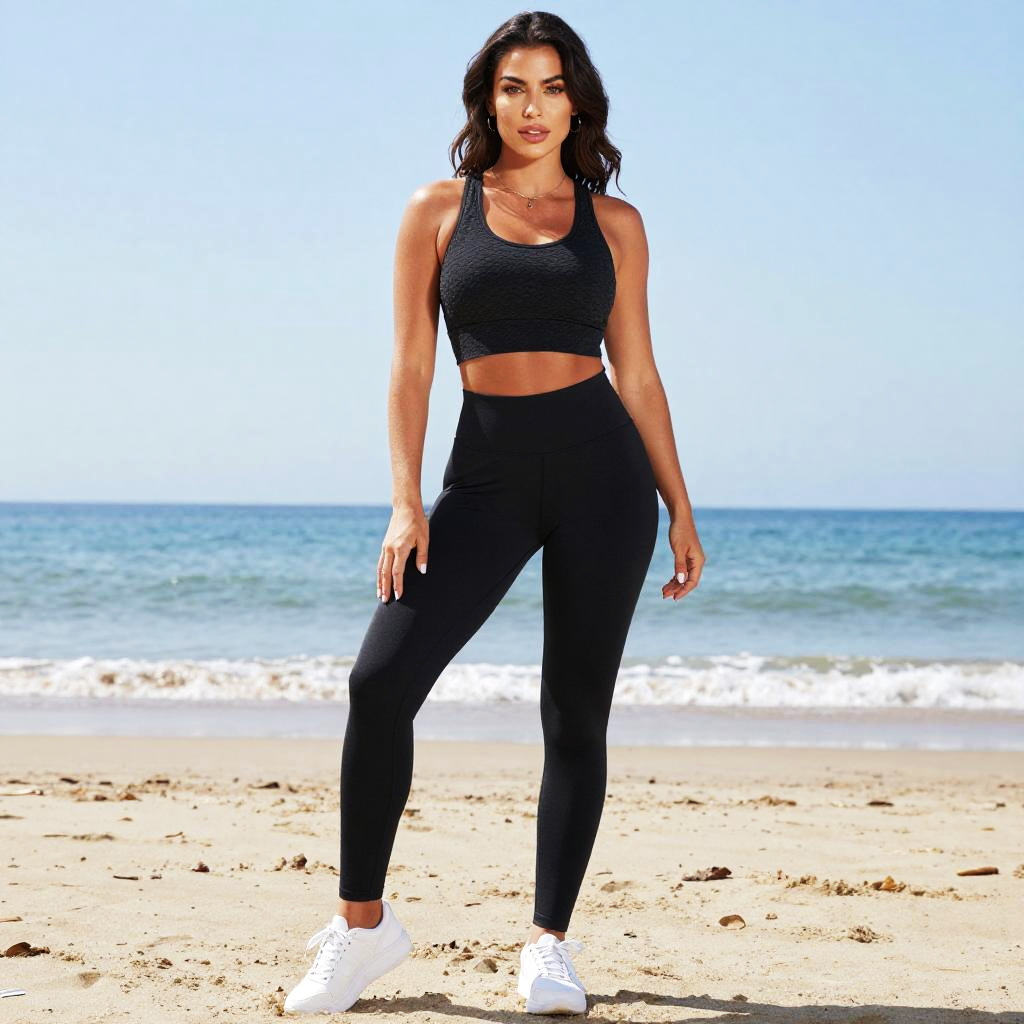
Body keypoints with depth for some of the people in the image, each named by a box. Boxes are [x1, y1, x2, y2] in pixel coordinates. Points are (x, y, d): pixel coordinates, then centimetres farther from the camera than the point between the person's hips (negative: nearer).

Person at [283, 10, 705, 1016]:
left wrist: (679, 506, 7)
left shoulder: (613, 222, 8)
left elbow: (637, 374, 11)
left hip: (600, 470, 0)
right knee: (380, 681, -14)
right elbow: (411, 367, 3)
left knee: (576, 711, 2)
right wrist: (405, 504, -6)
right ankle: (361, 922, 1)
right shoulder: (439, 209, 7)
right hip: (486, 478, 0)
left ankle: (549, 942, 13)